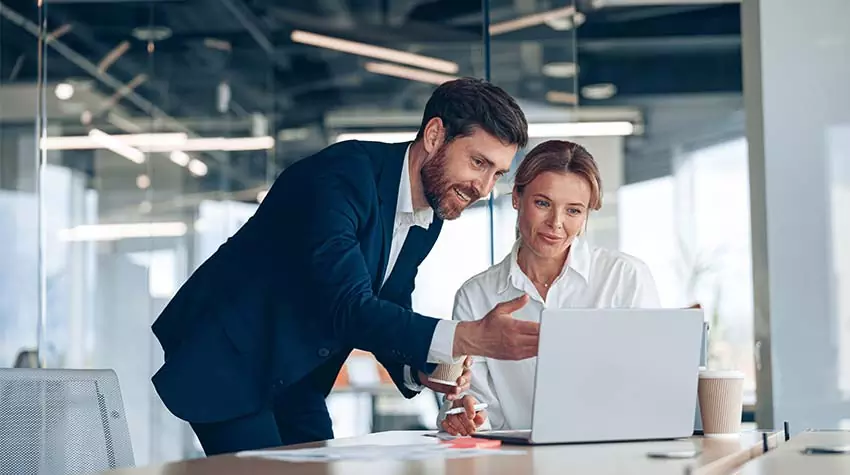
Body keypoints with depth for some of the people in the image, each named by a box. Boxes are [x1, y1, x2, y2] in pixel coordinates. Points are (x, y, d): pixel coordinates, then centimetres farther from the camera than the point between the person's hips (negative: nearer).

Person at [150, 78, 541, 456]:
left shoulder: (430, 218, 1)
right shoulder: (345, 173, -26)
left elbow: (384, 316, 9)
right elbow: (347, 309, -35)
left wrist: (419, 368, -13)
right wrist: (469, 338, -43)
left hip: (295, 376, 8)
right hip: (225, 358, -8)